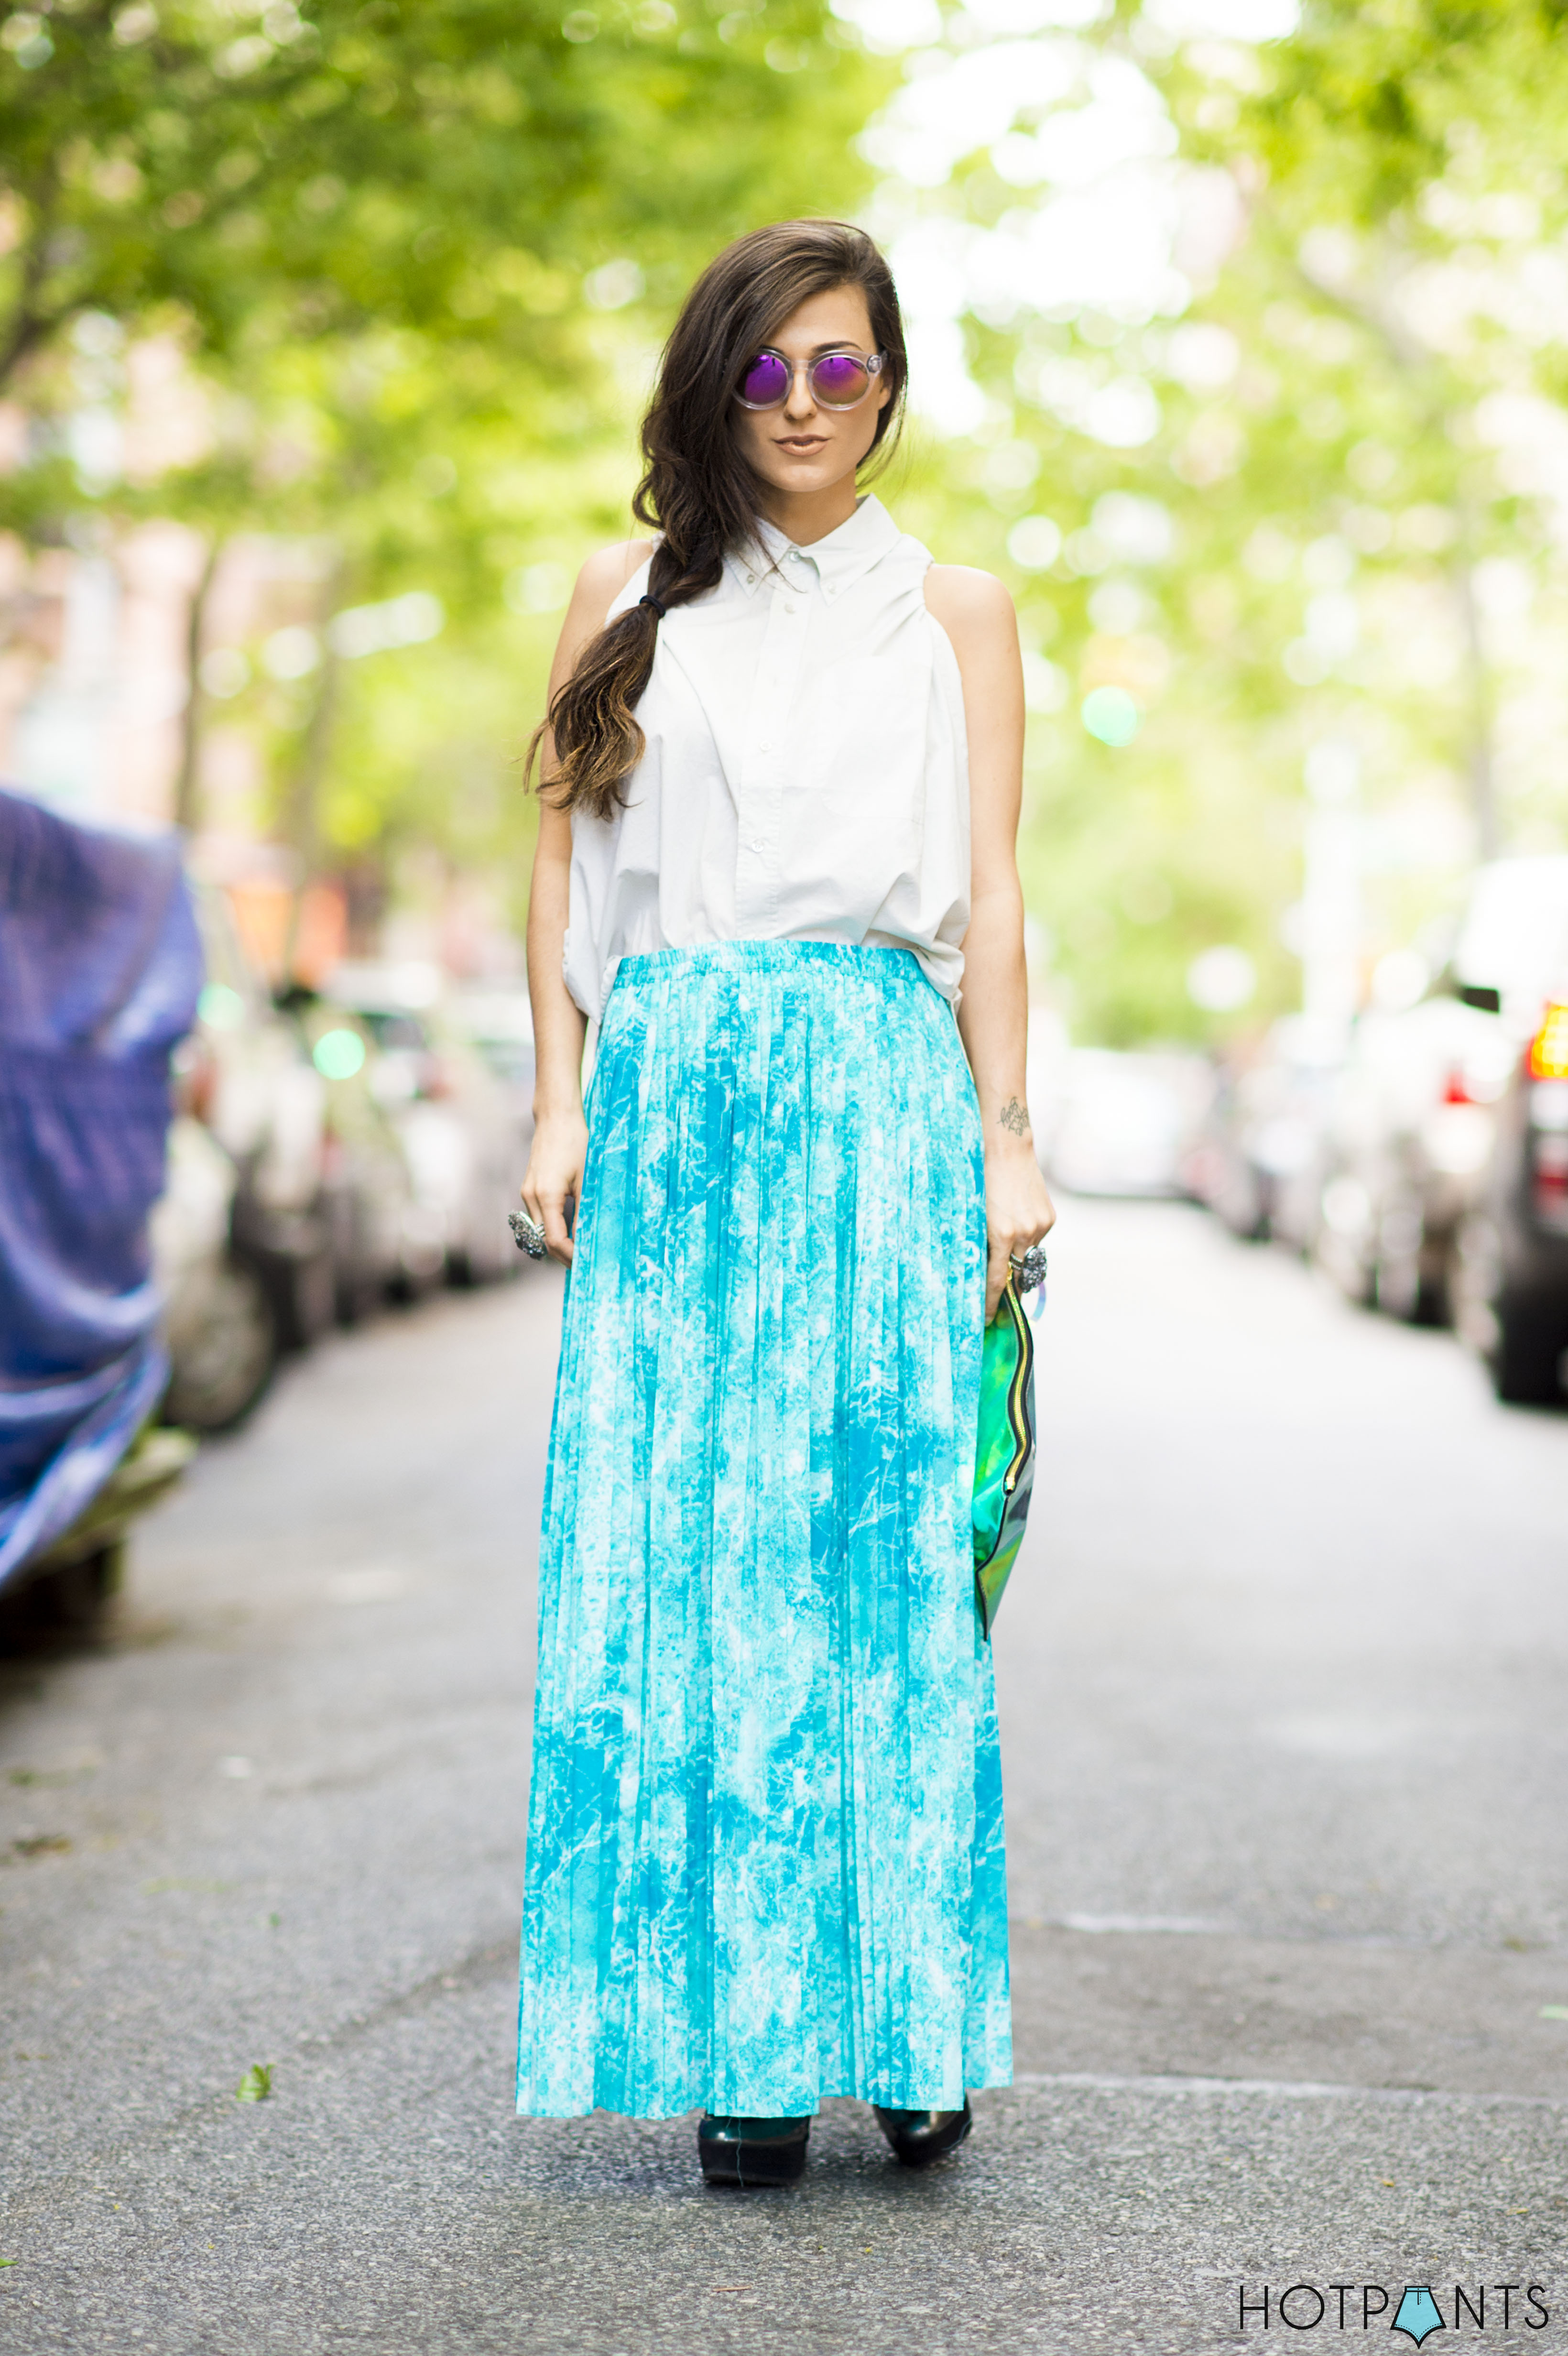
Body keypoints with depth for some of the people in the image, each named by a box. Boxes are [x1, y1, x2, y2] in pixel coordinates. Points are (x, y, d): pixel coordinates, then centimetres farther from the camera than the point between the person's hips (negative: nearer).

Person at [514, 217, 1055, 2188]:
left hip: (882, 1089, -1)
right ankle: (737, 2040, 2)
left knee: (887, 1560, -5)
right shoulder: (627, 595, 15)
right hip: (673, 1096, 1)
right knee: (683, 1558, -4)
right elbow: (564, 862, 12)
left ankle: (905, 2024, 4)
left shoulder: (953, 610, 13)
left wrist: (1006, 1133, -1)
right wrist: (561, 1106, 2)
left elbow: (989, 894, 8)